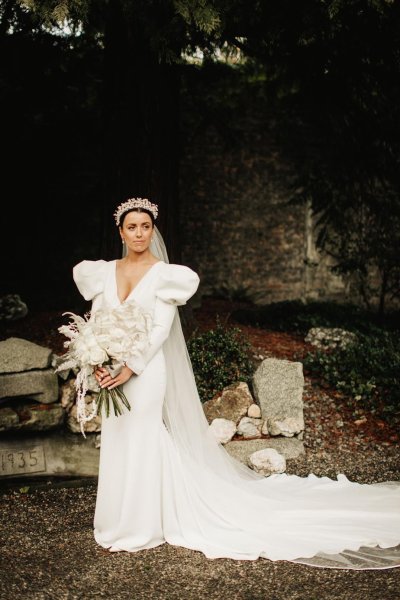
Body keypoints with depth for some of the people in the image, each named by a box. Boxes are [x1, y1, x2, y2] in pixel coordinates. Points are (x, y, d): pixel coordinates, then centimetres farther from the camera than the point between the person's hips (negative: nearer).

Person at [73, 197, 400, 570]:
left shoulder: (164, 274, -6)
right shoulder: (105, 272, 7)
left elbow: (161, 328, -13)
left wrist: (131, 368, -21)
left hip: (146, 371, -5)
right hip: (113, 371, 5)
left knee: (141, 445, 0)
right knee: (116, 446, 13)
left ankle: (141, 527, 15)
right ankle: (120, 522, 28)